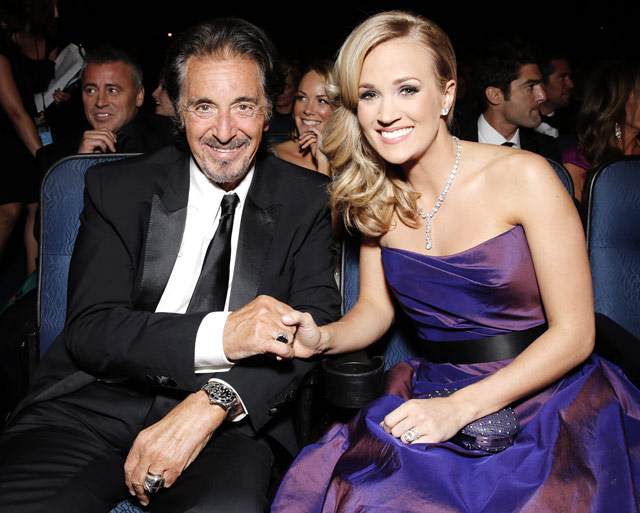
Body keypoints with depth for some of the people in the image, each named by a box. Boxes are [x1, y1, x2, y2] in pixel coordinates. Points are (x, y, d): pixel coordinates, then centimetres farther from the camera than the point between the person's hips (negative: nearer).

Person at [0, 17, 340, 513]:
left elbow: (316, 323, -4)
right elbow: (89, 330, -5)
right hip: (94, 404, 1)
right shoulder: (117, 188, 6)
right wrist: (219, 334, -22)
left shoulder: (307, 199, 7)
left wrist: (212, 404, -19)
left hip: (230, 420, 0)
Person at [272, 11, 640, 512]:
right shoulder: (376, 197, 2)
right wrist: (322, 338, -12)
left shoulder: (523, 177, -13)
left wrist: (460, 407, -20)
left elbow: (574, 332, -11)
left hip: (545, 397, -2)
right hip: (433, 392, 3)